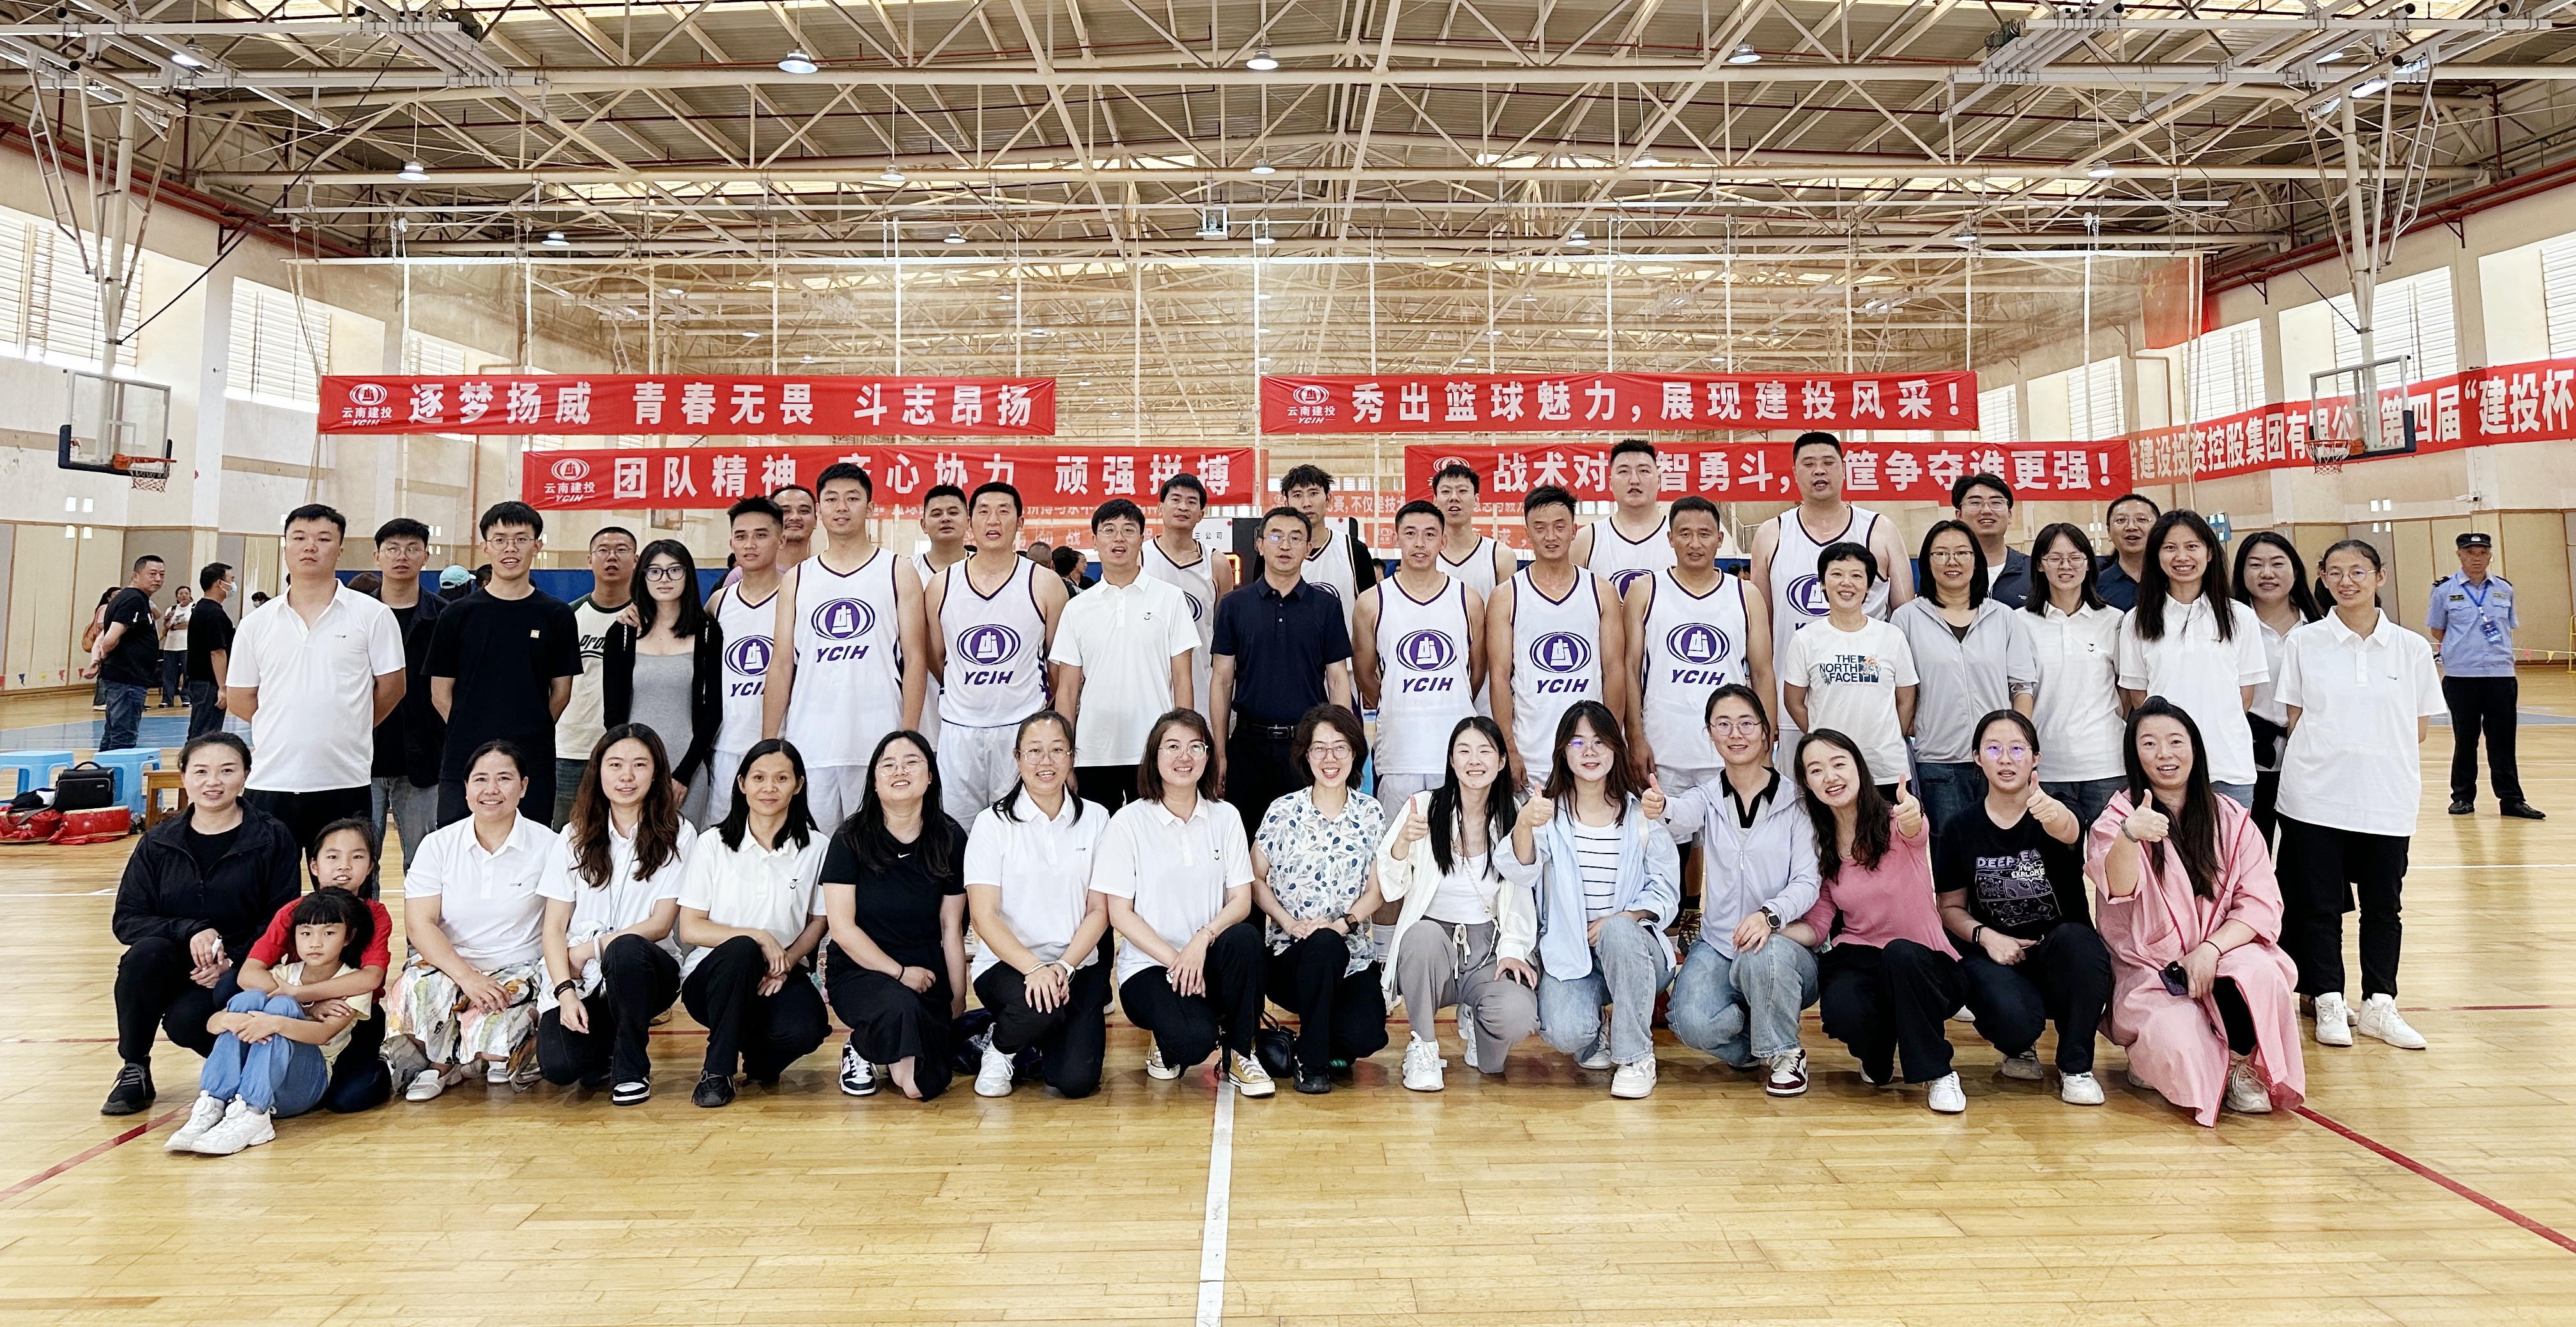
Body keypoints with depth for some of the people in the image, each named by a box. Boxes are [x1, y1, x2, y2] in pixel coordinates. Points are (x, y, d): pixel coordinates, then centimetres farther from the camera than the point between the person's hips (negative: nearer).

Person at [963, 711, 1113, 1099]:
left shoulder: (1095, 819, 5)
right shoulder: (993, 822, -2)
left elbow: (1099, 910, 2)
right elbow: (985, 916, -8)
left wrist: (1064, 966, -14)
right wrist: (1034, 968, -23)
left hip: (1078, 965, 2)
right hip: (1007, 963, -2)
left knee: (1077, 1079, -17)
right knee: (1037, 1007, -36)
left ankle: (1044, 1043, 19)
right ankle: (1000, 1047, 1)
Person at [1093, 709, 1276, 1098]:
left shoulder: (1225, 818, 5)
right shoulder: (1129, 822, -4)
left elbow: (1241, 900, 0)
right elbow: (1120, 913, -6)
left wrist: (1203, 938, -20)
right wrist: (1174, 960, -16)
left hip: (1209, 958, 3)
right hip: (1149, 964, -3)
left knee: (1245, 937, -32)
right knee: (1193, 1041, -32)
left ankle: (1239, 1054, -9)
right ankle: (1168, 1047, 9)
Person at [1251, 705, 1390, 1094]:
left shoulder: (1371, 814, 6)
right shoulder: (1284, 811, 1)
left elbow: (1376, 889, 4)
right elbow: (1256, 879, 2)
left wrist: (1344, 922, -13)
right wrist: (1290, 922, -12)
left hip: (1352, 951, 1)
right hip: (1290, 952, -1)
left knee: (1366, 1037, -24)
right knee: (1323, 945, -37)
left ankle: (1329, 1045, 16)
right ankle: (1311, 1061, -13)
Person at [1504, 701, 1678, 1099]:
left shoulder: (1640, 812, 1)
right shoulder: (1550, 811, -1)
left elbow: (1666, 890, 2)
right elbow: (1521, 872, -21)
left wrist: (1622, 919, -18)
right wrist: (1524, 825, -43)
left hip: (1632, 946, 0)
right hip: (1568, 952, 0)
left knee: (1618, 931, -35)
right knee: (1564, 1033, -27)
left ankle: (1636, 1056, -15)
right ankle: (1596, 1040, 14)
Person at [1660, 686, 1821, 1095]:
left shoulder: (1795, 801, 1)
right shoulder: (1707, 797, 5)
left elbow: (1807, 881, -9)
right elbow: (1682, 815, -21)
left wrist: (1770, 915, -31)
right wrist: (1658, 809, -47)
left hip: (1783, 944, -1)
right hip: (1718, 946, 2)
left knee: (1763, 955, -37)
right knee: (1693, 1024, -26)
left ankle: (1784, 1053, -5)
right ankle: (1758, 1046, 11)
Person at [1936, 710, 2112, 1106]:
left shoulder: (2058, 814, -5)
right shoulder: (1961, 829, 1)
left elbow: (2067, 830, -33)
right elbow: (1951, 907, 8)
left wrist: (2055, 815, -57)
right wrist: (1985, 935, -12)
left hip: (2063, 955, 0)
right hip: (1995, 954, 0)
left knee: (2075, 939, -36)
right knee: (2014, 1018, -32)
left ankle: (2076, 1066, -10)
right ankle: (2019, 1049, 11)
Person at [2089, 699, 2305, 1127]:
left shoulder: (2232, 820, 7)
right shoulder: (2116, 818, -4)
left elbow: (2262, 904, 1)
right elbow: (2118, 889, -25)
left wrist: (2210, 949, -18)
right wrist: (2129, 836, -47)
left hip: (2220, 957, 3)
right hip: (2146, 972, -2)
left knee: (2260, 974, -32)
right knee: (2177, 1041, -31)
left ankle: (2244, 1065, -4)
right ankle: (2150, 1059, 7)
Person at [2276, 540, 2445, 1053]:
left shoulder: (2411, 647, 3)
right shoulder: (2304, 642, 0)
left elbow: (2420, 729, 6)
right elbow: (2294, 721, 2)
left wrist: (2371, 747, 0)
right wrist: (2329, 750, -6)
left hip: (2387, 798, 1)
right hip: (2316, 796, -1)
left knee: (2383, 905, 8)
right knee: (2320, 904, 4)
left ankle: (2378, 1006, 19)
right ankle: (2328, 1004, 14)